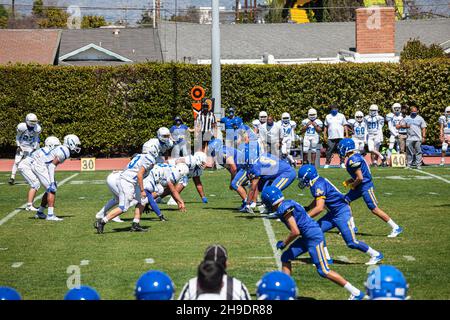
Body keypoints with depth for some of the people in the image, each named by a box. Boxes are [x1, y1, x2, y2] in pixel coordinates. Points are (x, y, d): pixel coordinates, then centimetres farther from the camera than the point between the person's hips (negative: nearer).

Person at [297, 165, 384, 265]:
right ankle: (326, 258, 7)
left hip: (342, 213, -10)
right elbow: (317, 201, 26)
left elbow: (319, 208, -28)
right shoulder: (317, 183, 7)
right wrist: (306, 208, 14)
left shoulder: (318, 185, -23)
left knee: (351, 242, -6)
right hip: (333, 214, 10)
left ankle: (376, 255, 9)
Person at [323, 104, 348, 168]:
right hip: (331, 137, 1)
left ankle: (342, 163, 5)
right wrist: (324, 135, 8)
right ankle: (327, 163, 2)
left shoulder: (341, 116, 7)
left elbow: (345, 126, 7)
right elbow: (325, 127, 14)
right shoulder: (328, 117, 10)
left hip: (340, 137, -1)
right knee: (329, 151, -3)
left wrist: (346, 134, -1)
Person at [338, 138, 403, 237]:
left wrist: (352, 185, -7)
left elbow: (360, 178, -24)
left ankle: (396, 228, -2)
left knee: (374, 209, -7)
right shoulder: (356, 156, 9)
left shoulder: (353, 160, -22)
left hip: (365, 186, -10)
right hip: (360, 187, 10)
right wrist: (349, 181, 13)